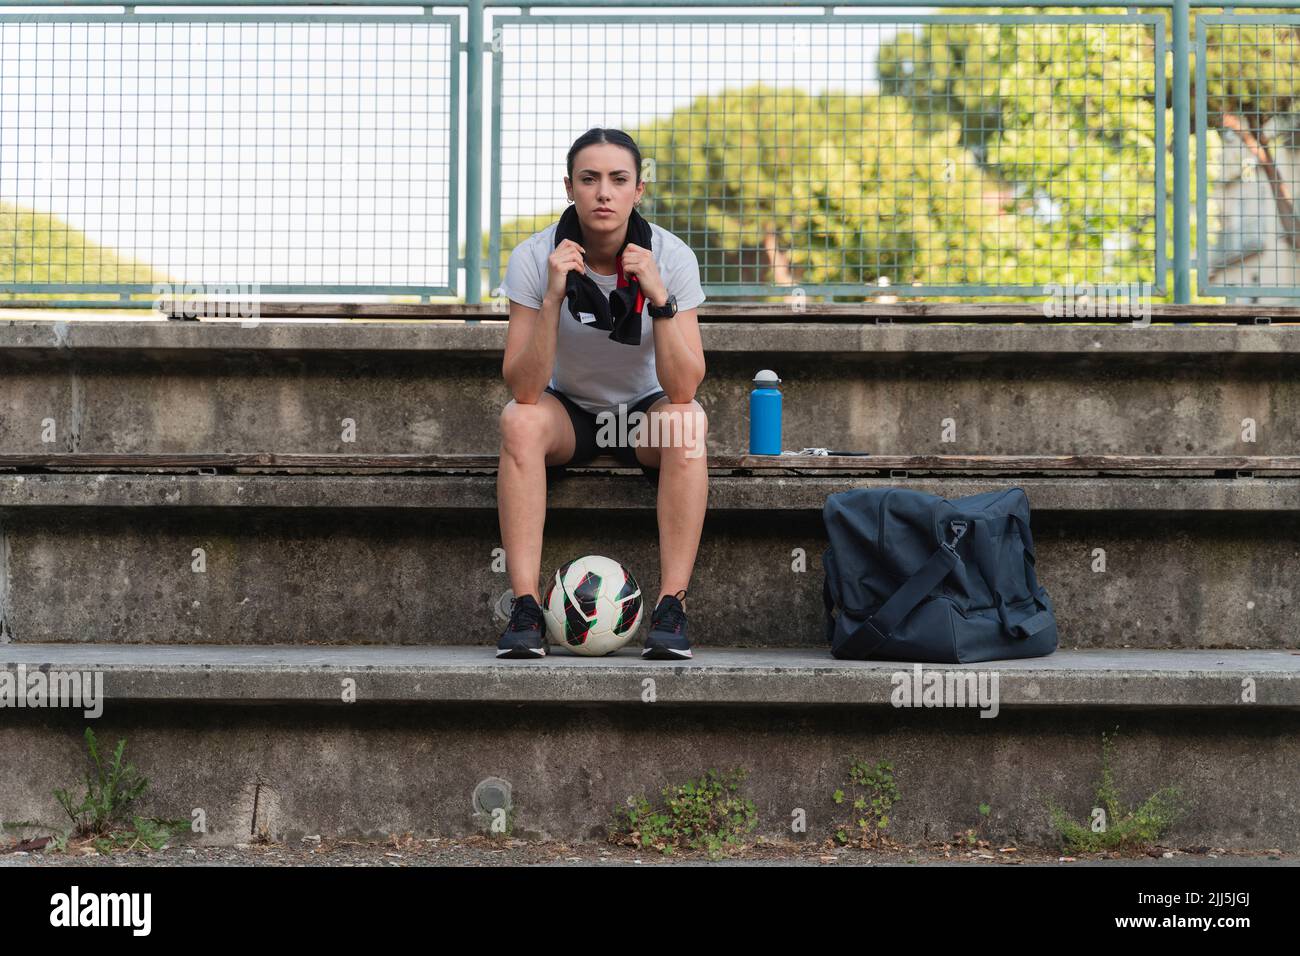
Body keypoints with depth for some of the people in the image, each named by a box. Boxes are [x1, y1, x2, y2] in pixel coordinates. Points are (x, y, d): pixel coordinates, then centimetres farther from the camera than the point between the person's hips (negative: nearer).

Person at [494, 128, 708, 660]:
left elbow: (684, 388, -25)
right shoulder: (535, 258, -17)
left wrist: (660, 298, -37)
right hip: (568, 412, 0)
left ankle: (672, 608, -32)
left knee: (687, 419, -33)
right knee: (519, 420, -32)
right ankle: (525, 608, -33)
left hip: (644, 412, 0)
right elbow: (523, 389, -25)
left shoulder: (671, 257, -17)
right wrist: (553, 297, -36)